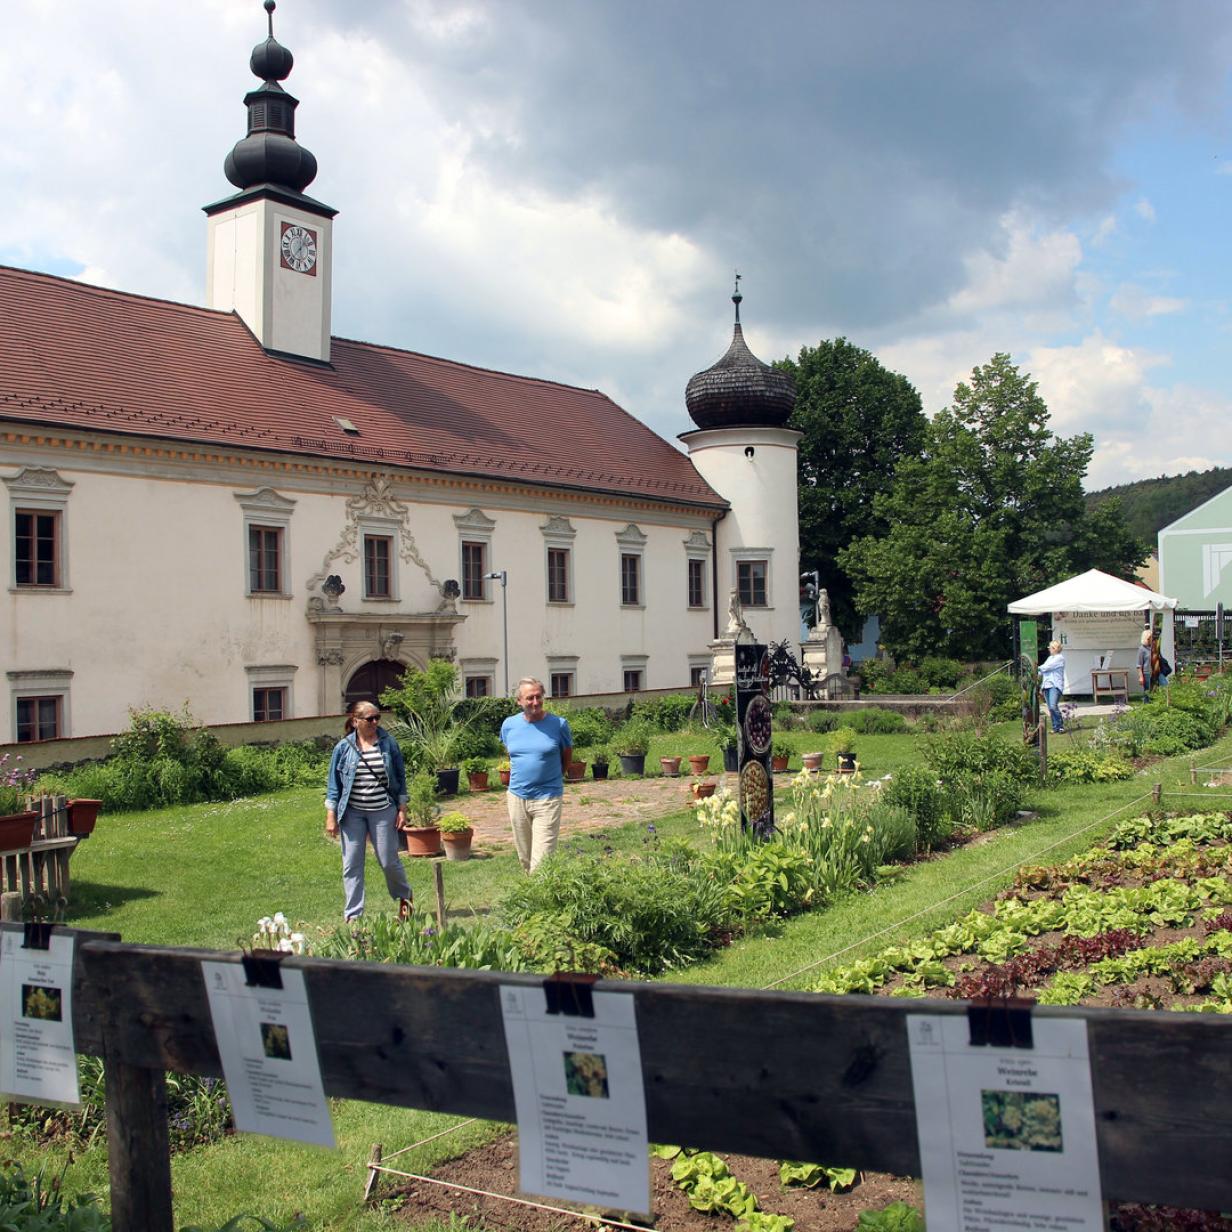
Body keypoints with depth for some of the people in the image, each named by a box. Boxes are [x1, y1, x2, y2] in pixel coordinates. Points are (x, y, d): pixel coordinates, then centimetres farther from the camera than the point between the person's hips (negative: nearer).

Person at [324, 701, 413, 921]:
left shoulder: (388, 743, 0)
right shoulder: (343, 747, -1)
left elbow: (400, 777, 6)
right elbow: (334, 782, 4)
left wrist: (402, 809, 2)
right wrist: (331, 816, -1)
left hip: (383, 812, 0)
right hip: (352, 813, 1)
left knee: (389, 861, 3)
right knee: (352, 865, 2)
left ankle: (404, 897, 31)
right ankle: (353, 915, 12)